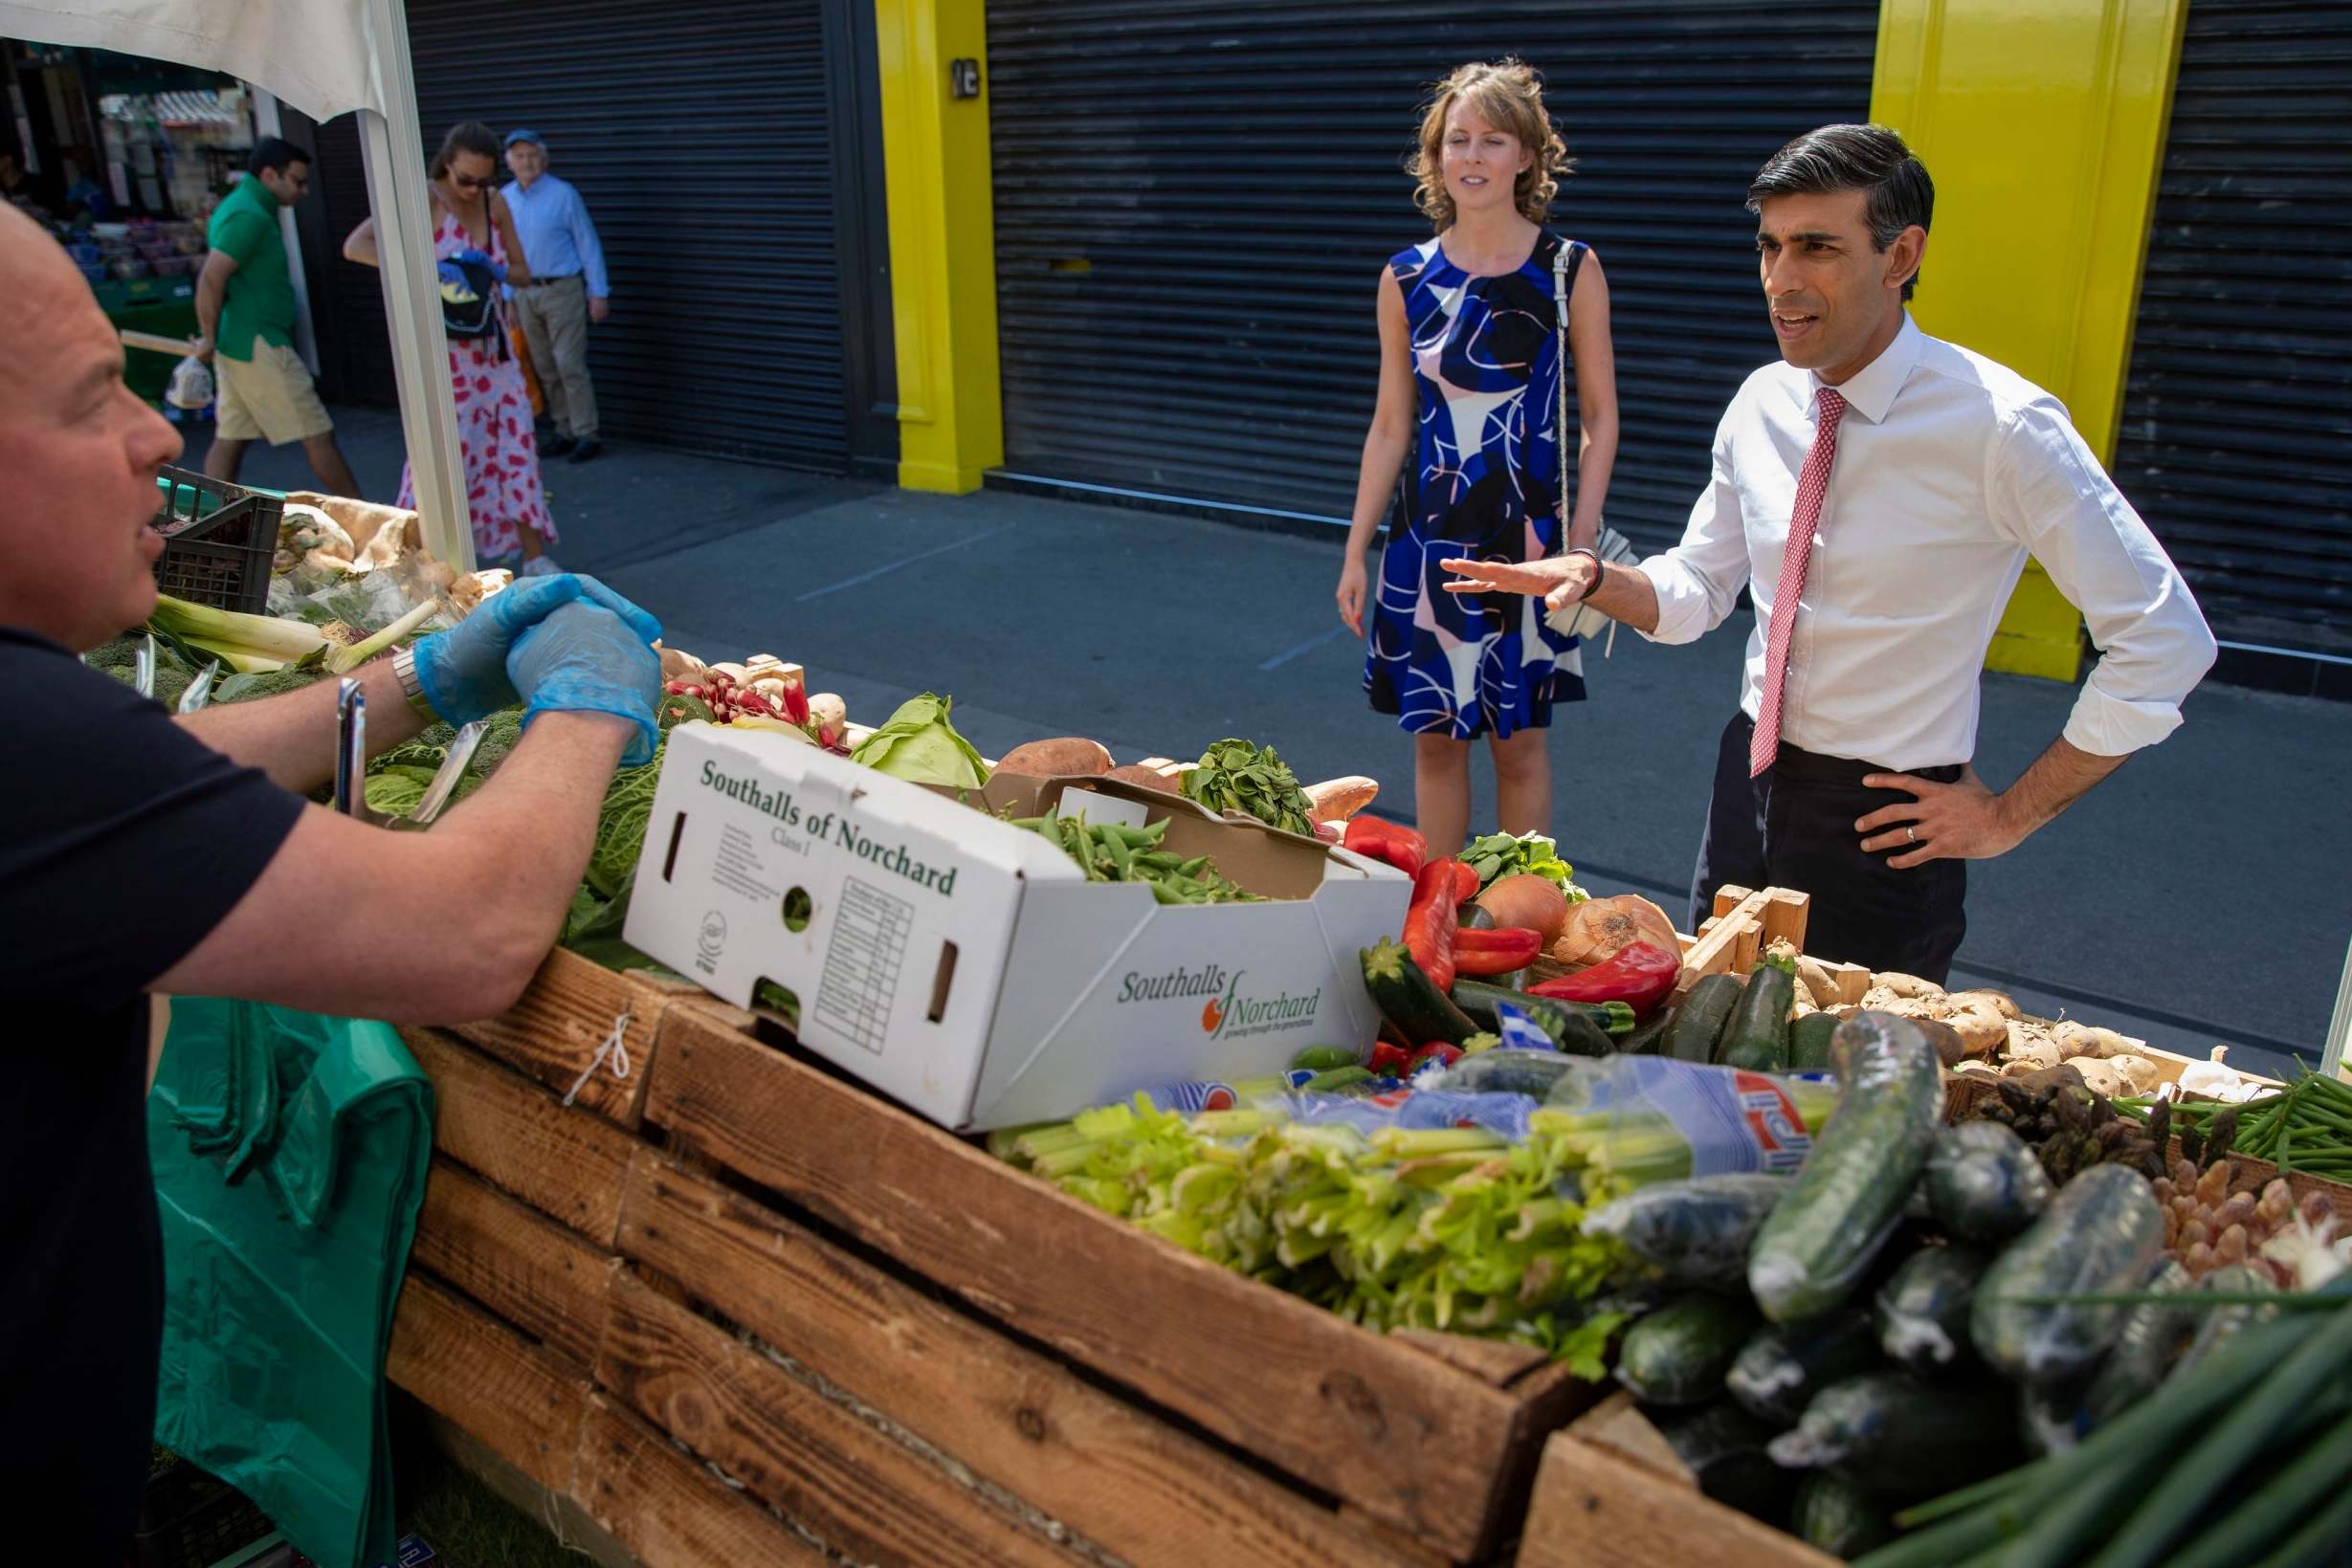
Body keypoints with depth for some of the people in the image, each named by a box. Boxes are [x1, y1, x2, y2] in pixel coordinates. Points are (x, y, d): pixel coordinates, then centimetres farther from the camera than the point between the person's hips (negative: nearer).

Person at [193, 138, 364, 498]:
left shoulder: (238, 205, 17)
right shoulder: (250, 215, -16)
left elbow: (212, 277, 24)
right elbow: (210, 279, -22)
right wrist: (209, 339, -16)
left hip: (238, 344, 10)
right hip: (259, 346, -10)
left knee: (231, 438, 10)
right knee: (318, 435, -3)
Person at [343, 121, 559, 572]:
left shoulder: (495, 202, 5)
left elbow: (522, 272, 9)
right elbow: (355, 246, -21)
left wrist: (493, 269, -14)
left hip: (491, 346, 5)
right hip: (444, 349, -5)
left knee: (515, 444, 3)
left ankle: (533, 555, 10)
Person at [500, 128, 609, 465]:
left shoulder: (563, 194, -7)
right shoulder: (503, 199, 7)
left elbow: (588, 244, -5)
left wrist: (599, 293, -8)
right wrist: (508, 298, 11)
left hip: (562, 290, -5)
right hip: (525, 294, 5)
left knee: (569, 365, -9)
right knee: (545, 370, 8)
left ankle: (586, 435, -4)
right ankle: (565, 432, 16)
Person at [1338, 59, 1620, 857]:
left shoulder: (1571, 270, -3)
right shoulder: (1405, 278, 3)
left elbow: (1600, 417, 0)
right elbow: (1390, 426, 7)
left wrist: (1580, 545, -9)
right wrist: (1355, 554, 5)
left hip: (1528, 542, -2)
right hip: (1429, 541, 2)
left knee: (1519, 742, 8)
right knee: (1435, 740, 9)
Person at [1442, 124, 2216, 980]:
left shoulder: (1997, 424, -19)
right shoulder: (1762, 404, -1)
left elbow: (2167, 640, -15)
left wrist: (2011, 813, -12)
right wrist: (1591, 578, -11)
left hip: (1886, 822, -5)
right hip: (1749, 782, 6)